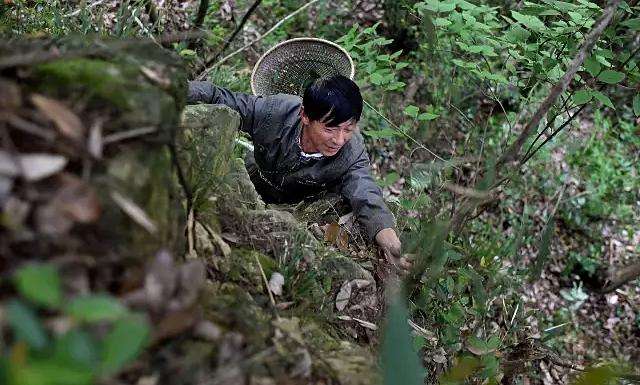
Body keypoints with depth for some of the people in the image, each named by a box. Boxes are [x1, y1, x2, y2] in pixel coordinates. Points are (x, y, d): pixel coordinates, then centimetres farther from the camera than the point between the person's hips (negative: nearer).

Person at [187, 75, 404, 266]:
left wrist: (388, 237, -70)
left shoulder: (352, 154, -33)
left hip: (300, 210, -1)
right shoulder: (276, 111, -32)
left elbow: (366, 197, -49)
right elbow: (218, 98, -22)